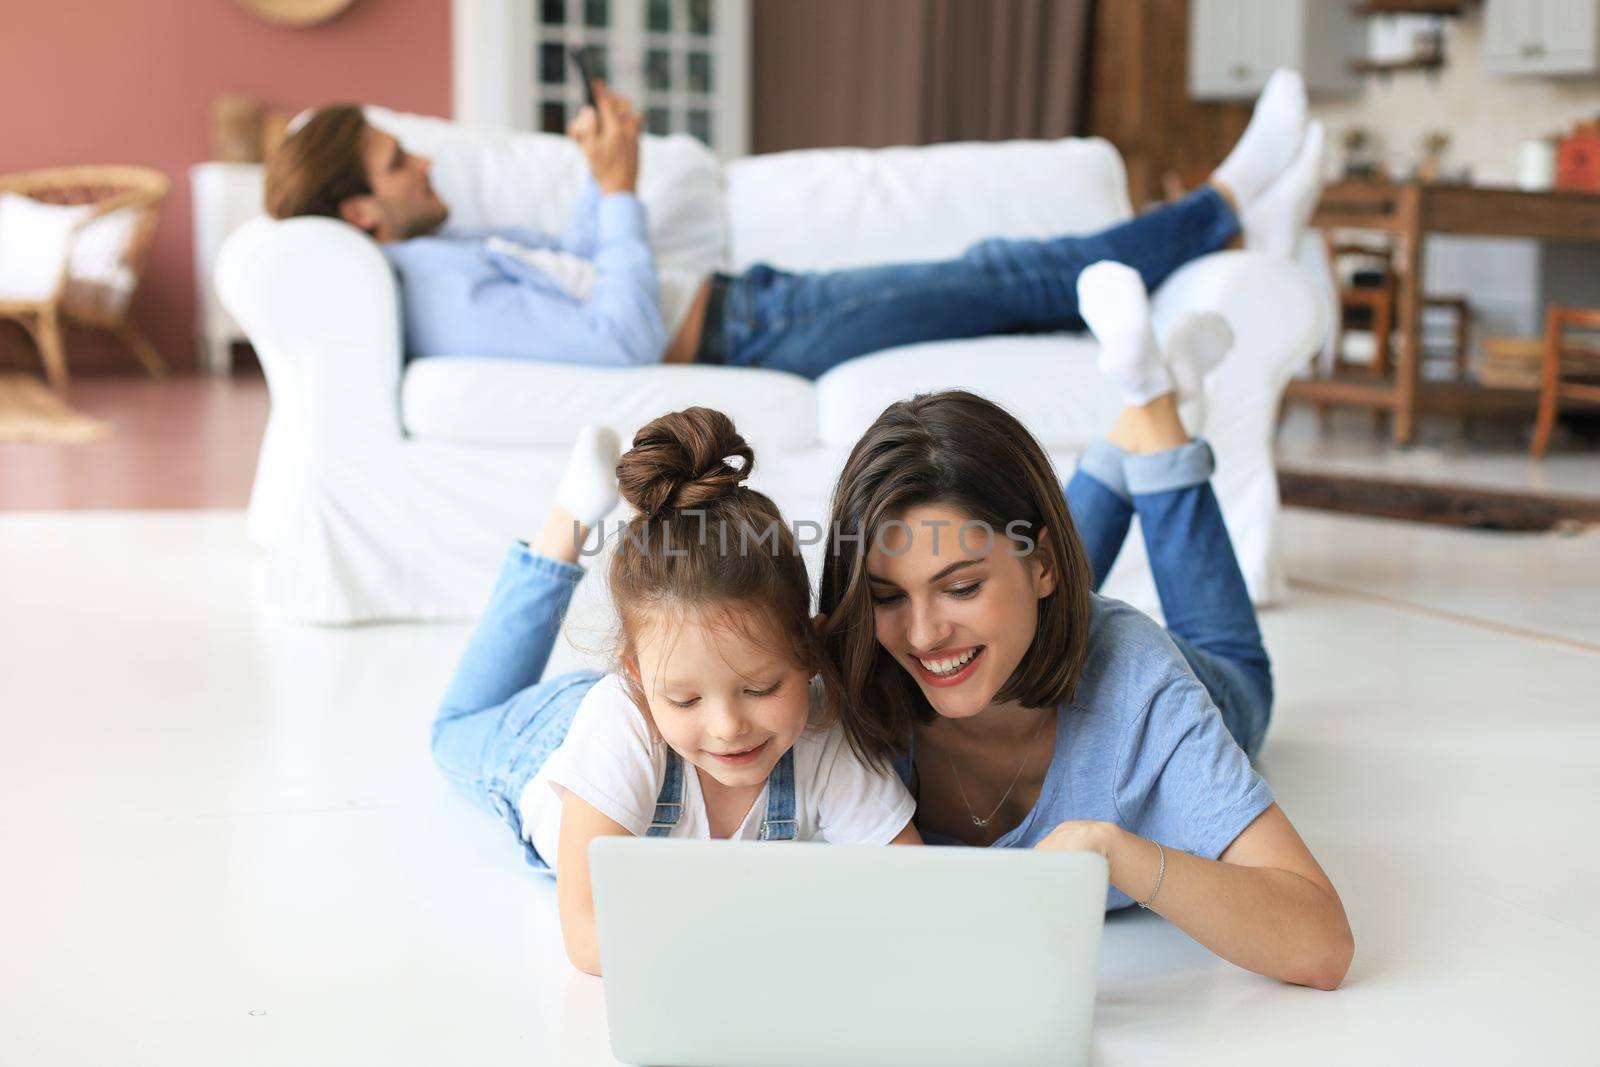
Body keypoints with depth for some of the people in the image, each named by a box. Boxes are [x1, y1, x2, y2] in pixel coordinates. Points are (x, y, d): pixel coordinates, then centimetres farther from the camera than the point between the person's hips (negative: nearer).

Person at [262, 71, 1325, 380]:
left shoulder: (450, 249, 10)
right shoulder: (445, 301, -20)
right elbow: (625, 338, -25)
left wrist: (600, 170, 11)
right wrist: (619, 187, -23)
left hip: (751, 296, 9)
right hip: (754, 343, -9)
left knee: (998, 275, 6)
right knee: (1006, 277, -5)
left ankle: (1236, 211, 11)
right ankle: (1229, 209, 8)